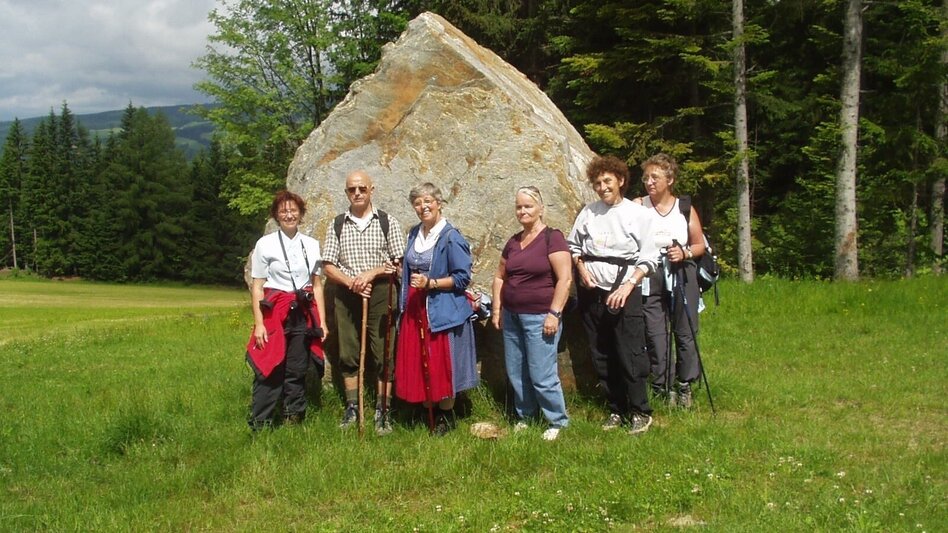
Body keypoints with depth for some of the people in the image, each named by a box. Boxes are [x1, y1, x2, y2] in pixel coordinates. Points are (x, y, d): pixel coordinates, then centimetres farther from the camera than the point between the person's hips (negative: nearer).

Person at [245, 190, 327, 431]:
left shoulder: (312, 245, 9)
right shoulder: (265, 244, 0)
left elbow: (317, 285, 12)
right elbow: (256, 286, -1)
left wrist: (322, 321, 8)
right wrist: (259, 323, -8)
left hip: (304, 315, 3)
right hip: (275, 313, -3)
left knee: (297, 371, 7)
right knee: (269, 370, -5)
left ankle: (294, 420, 18)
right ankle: (260, 425, 3)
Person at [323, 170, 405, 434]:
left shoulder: (387, 222, 2)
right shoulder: (337, 225, 8)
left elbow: (400, 263, 1)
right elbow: (328, 266, 5)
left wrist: (372, 273, -13)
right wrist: (352, 282, -11)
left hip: (379, 294, -2)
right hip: (346, 295, 2)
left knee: (383, 354, -1)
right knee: (348, 353, 8)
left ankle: (383, 411, 7)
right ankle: (352, 408, 20)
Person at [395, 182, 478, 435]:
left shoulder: (451, 237, -11)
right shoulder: (414, 234, 12)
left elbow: (463, 277, -13)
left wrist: (430, 283, -21)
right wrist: (402, 273, 7)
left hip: (442, 312, -7)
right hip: (415, 310, 7)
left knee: (442, 365, 0)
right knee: (417, 365, 8)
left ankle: (445, 417, 15)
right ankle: (428, 414, 22)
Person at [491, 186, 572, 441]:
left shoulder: (552, 238, -9)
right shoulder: (513, 242, 12)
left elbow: (565, 278, -14)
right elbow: (500, 277, 19)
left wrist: (554, 313, -17)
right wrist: (496, 309, 12)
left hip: (539, 317, -7)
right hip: (512, 317, 7)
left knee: (542, 375, -5)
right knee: (515, 372, 12)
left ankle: (558, 421, 11)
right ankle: (524, 416, 27)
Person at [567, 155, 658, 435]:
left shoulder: (638, 213, -3)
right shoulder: (588, 212, 6)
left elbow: (648, 259, -5)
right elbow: (572, 245, 18)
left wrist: (628, 287, -15)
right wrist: (581, 267, 0)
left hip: (624, 294, -4)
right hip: (591, 293, 4)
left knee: (630, 356, -7)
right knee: (601, 357, 10)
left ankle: (640, 413, 6)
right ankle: (616, 409, 22)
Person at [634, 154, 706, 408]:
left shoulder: (685, 208, 5)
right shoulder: (638, 206, 0)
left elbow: (700, 245, 10)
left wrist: (685, 253, -8)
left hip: (682, 275, 1)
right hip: (650, 277, -1)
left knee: (686, 332, 5)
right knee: (655, 334, 1)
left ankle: (685, 386, 19)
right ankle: (661, 387, 13)